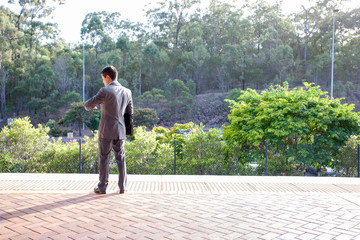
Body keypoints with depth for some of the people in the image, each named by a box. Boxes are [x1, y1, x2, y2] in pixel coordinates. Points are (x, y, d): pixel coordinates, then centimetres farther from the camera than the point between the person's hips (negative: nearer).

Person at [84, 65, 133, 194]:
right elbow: (130, 112, 12)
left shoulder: (105, 91, -13)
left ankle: (102, 187, 13)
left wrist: (88, 106, 18)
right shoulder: (127, 92, 4)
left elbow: (89, 104, -5)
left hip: (106, 131, -5)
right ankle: (122, 186, 16)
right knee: (120, 159, 13)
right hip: (120, 131, 5)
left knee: (104, 158, 7)